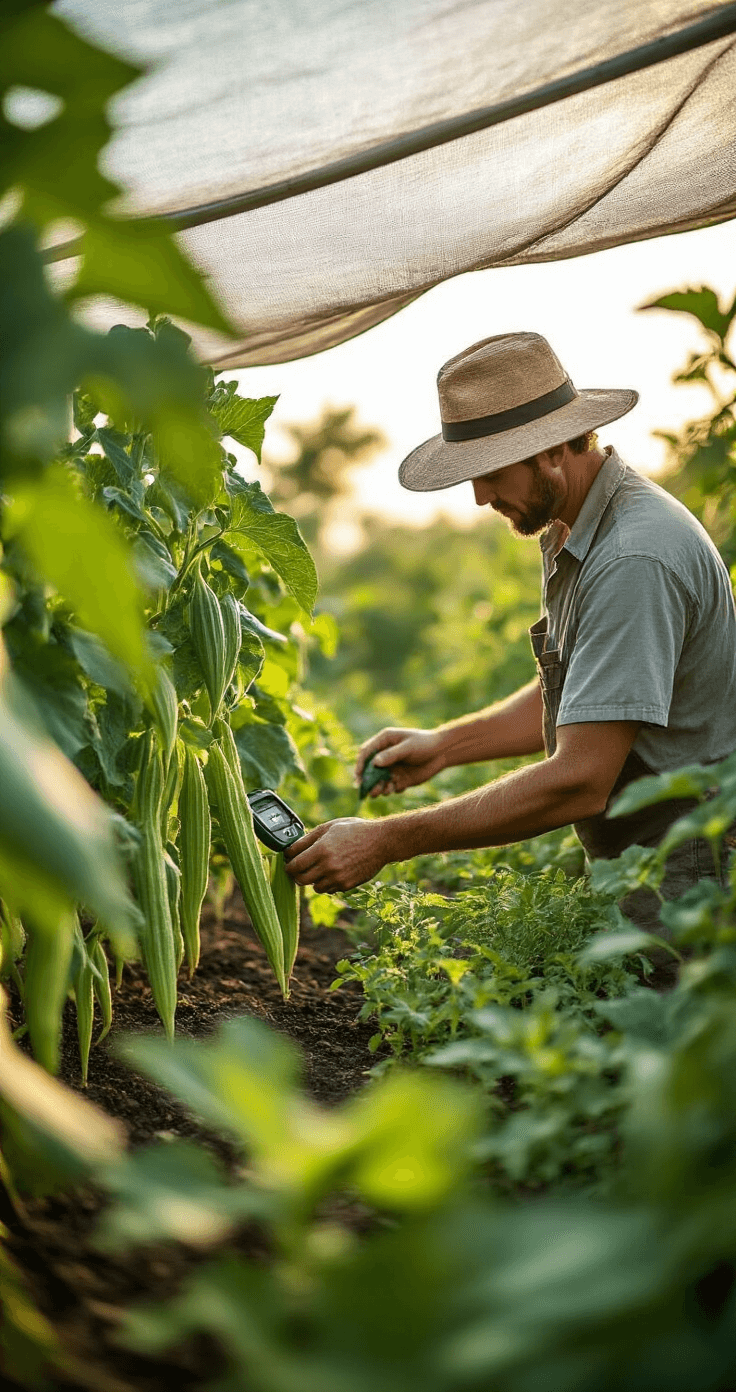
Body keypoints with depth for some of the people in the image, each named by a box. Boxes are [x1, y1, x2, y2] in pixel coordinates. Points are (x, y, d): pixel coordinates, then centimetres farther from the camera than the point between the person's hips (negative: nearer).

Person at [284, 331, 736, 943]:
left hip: (686, 883, -9)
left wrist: (387, 841, -23)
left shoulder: (635, 561, -23)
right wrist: (445, 744, 10)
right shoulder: (573, 534, 10)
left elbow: (578, 781, -27)